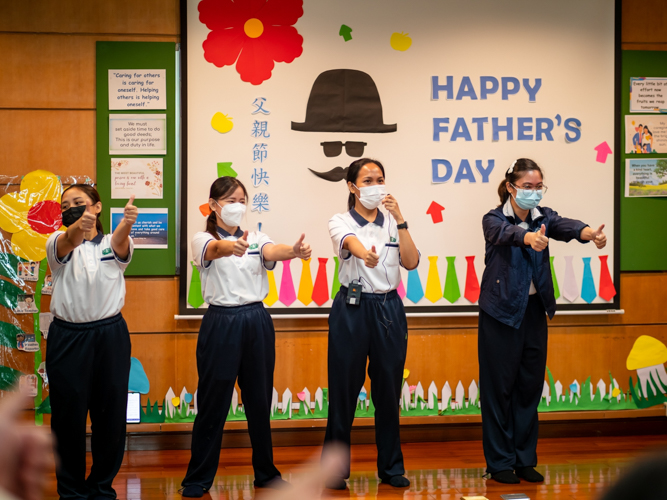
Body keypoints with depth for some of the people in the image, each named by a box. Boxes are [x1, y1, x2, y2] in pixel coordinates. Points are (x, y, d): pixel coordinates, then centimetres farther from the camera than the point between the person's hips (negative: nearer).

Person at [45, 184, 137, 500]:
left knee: (110, 413, 4)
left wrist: (127, 222, -45)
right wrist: (78, 227, -47)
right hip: (67, 337, 0)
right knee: (68, 414, 1)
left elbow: (120, 240, -20)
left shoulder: (113, 244, 6)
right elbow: (68, 241, -22)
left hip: (110, 334, 1)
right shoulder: (58, 244, 3)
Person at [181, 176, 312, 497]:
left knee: (260, 399, 10)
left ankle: (266, 472, 24)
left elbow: (272, 252, -13)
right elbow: (215, 250, -27)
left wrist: (294, 251, -37)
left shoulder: (256, 239, 10)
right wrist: (231, 247, -51)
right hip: (221, 323, -4)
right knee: (213, 401, 0)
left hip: (257, 322, 4)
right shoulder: (204, 240, -2)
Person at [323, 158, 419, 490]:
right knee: (344, 389, -1)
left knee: (389, 390, 7)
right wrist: (364, 253, -48)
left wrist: (399, 219, -13)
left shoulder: (392, 223, 10)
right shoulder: (341, 222, 0)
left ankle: (391, 467, 19)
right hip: (352, 309, -3)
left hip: (389, 309, 3)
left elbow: (411, 262, -4)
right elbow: (351, 243, -25)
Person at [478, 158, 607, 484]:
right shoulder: (494, 219, -8)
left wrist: (590, 233, -41)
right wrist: (530, 238, -54)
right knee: (499, 386, 0)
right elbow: (506, 233, -31)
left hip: (533, 310, 4)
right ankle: (499, 462, 10)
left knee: (531, 384, 8)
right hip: (501, 311, -4)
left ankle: (525, 459, 18)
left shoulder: (543, 217, 3)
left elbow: (565, 226, -18)